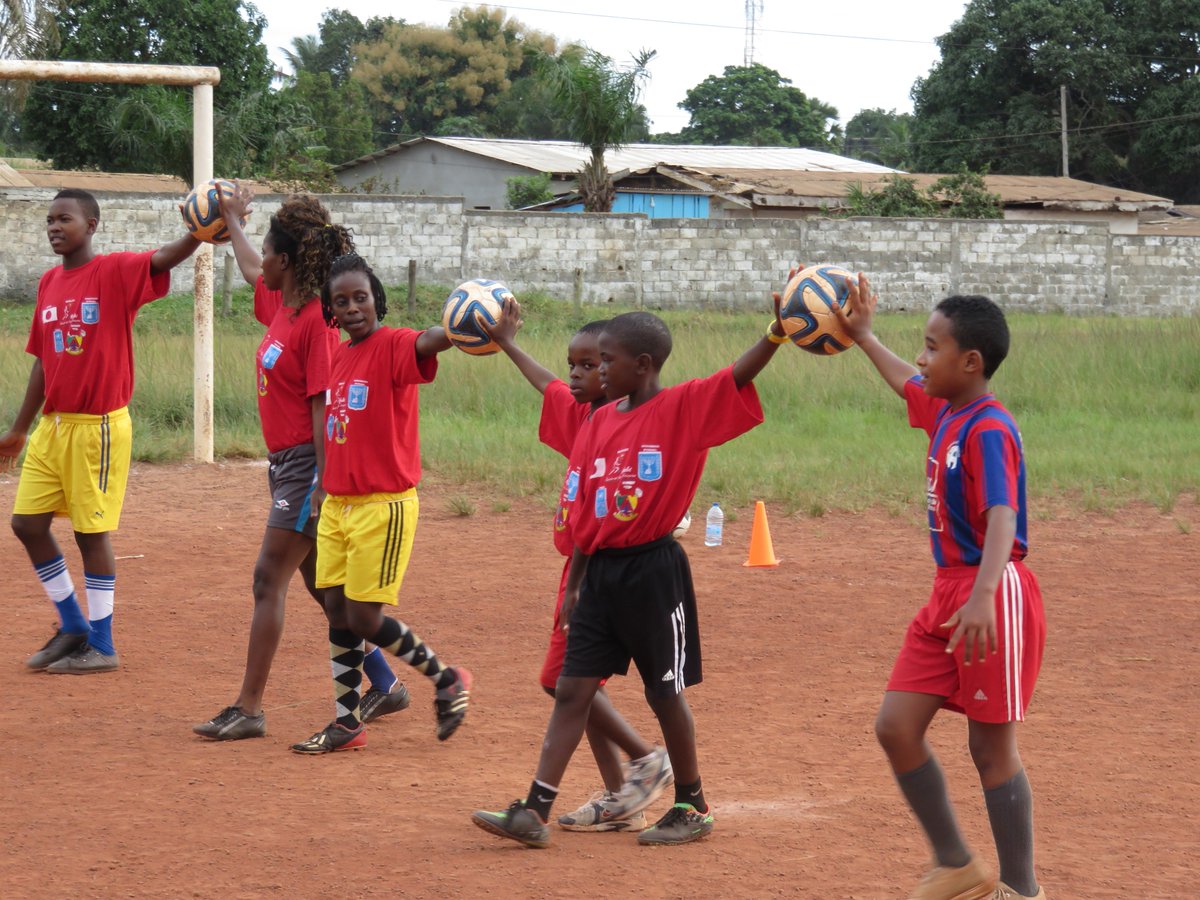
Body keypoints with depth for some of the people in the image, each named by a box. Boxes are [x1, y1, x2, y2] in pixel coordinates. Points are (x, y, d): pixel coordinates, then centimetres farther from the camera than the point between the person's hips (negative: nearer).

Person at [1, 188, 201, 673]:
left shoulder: (116, 272, -9)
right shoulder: (49, 283, 10)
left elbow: (164, 258, -29)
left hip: (98, 427, -7)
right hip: (52, 425, 7)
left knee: (92, 533, -1)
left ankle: (102, 646, 11)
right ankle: (73, 627, 23)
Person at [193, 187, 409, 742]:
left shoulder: (316, 320, -18)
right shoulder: (279, 305, 8)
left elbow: (324, 406, -21)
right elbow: (251, 274, 33)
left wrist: (322, 484, -22)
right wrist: (231, 221, 46)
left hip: (308, 463, -9)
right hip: (284, 461, 9)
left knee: (269, 580, -8)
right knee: (320, 585, 15)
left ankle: (249, 710, -6)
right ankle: (384, 684, 26)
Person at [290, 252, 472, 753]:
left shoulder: (393, 346, -13)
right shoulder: (339, 356, 10)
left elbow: (428, 342, -37)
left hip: (384, 505, -7)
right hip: (336, 504, 7)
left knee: (363, 617, -6)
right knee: (337, 610, 8)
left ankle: (446, 680, 14)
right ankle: (346, 722, 17)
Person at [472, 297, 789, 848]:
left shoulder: (682, 408, -9)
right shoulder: (602, 420, 8)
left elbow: (739, 376, -24)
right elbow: (586, 510, 12)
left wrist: (778, 330, -40)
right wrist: (574, 584, 13)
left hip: (654, 570, -6)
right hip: (601, 570, 6)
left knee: (665, 693, 6)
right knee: (572, 688, 3)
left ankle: (692, 807, 23)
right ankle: (534, 812, 2)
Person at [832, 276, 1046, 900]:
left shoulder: (988, 431, -19)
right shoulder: (943, 411, 7)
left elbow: (1002, 518, -33)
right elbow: (904, 383, 32)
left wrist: (983, 597, -46)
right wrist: (862, 336, 40)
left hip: (995, 593, -9)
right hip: (948, 591, 9)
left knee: (991, 747, -1)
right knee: (896, 725, 5)